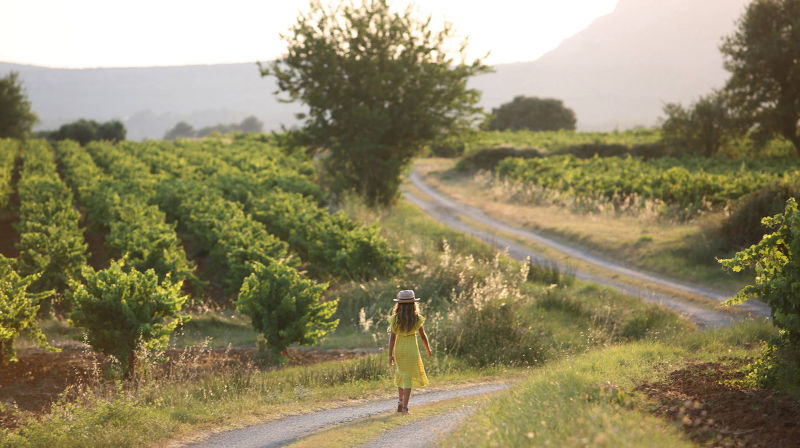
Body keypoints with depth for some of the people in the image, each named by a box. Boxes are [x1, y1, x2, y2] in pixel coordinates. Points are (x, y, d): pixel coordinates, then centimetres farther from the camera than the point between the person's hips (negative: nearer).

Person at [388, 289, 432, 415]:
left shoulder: (395, 319, -7)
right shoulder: (417, 319, -8)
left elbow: (392, 337, -9)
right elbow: (423, 335, 1)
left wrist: (390, 355, -5)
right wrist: (428, 349, 16)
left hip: (398, 349, 2)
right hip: (412, 349, -2)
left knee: (400, 374, 23)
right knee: (408, 377, 3)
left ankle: (400, 401, 15)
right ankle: (405, 406, -5)